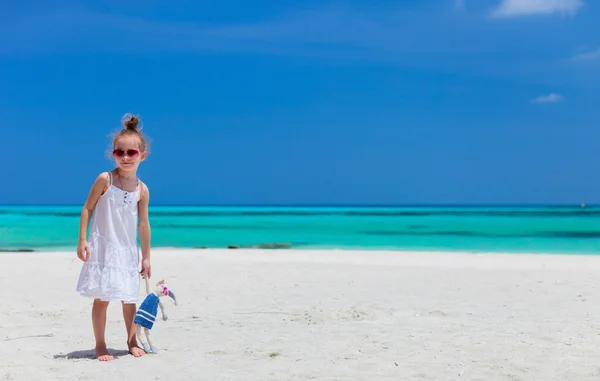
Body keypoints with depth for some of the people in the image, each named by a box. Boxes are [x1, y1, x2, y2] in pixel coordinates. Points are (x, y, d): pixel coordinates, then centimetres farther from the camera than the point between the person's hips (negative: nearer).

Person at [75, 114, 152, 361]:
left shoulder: (142, 190, -2)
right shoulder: (105, 179, -10)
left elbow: (143, 224, 3)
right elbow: (87, 209, -5)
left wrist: (146, 257, 6)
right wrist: (82, 241, -10)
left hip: (127, 250, 3)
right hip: (103, 248, -3)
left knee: (129, 299, 11)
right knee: (101, 298, 1)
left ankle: (132, 342, 26)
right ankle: (100, 346, 13)